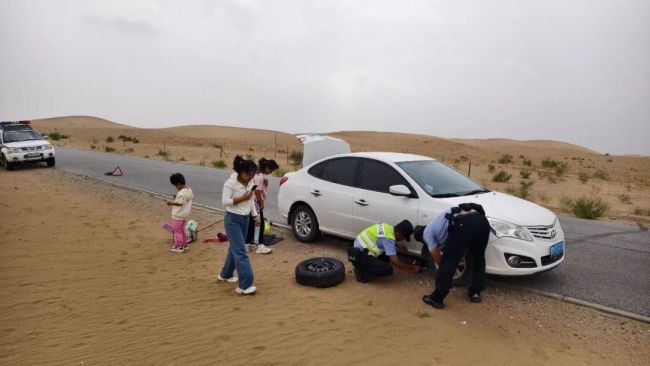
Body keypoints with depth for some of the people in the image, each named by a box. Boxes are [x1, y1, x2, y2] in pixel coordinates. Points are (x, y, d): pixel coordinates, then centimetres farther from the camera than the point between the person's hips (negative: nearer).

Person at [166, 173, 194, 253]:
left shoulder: (181, 193, -25)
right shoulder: (189, 190, 4)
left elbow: (180, 203, -28)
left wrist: (171, 203, -17)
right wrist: (177, 198, 10)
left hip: (178, 215, -9)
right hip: (185, 214, 9)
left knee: (177, 230, 2)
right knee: (181, 229, 21)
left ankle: (179, 247, 8)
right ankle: (184, 244, 29)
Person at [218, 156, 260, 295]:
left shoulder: (250, 182, 4)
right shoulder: (231, 183, -17)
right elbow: (224, 202, -18)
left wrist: (255, 215, 10)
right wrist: (242, 198, -24)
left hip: (245, 219, 8)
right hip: (233, 220, -7)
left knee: (235, 248, 17)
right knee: (240, 251, -12)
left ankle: (225, 274, 37)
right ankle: (245, 285, -12)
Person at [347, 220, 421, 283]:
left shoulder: (388, 228, 4)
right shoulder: (388, 238, -22)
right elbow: (396, 263, -18)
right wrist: (412, 268, -5)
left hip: (360, 249, 10)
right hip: (359, 256, -10)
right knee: (388, 269, -19)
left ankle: (365, 267, 10)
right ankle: (361, 273, -3)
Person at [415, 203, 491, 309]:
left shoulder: (427, 232, 21)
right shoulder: (436, 224, 42)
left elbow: (436, 257, 23)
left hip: (463, 225, -8)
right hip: (482, 221, 8)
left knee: (447, 262, 6)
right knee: (478, 258, 30)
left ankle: (436, 299, 15)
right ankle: (475, 293, 39)